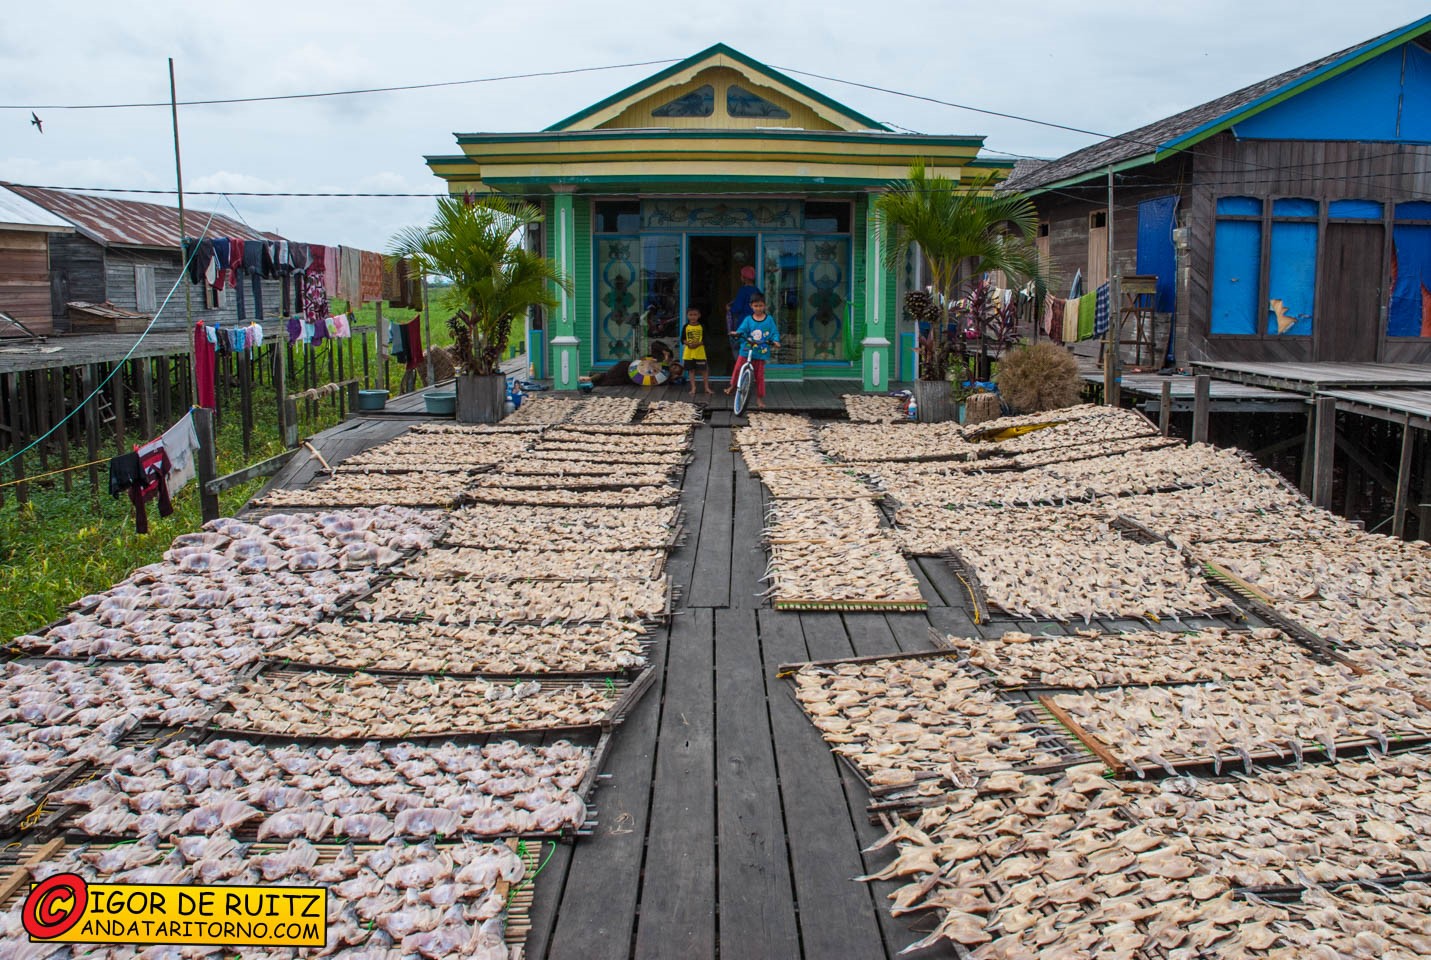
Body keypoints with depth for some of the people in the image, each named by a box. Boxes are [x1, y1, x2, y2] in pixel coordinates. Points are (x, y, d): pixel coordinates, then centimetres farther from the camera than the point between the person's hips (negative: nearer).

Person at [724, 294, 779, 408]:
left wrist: (775, 341, -18)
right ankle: (733, 386, 27)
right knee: (738, 369, -3)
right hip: (746, 350, 0)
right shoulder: (748, 320, 1)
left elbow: (774, 332, 2)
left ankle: (759, 398, 15)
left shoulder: (769, 320, 1)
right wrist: (737, 334, -30)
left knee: (760, 376, 4)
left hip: (761, 353, 0)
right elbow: (742, 330, -8)